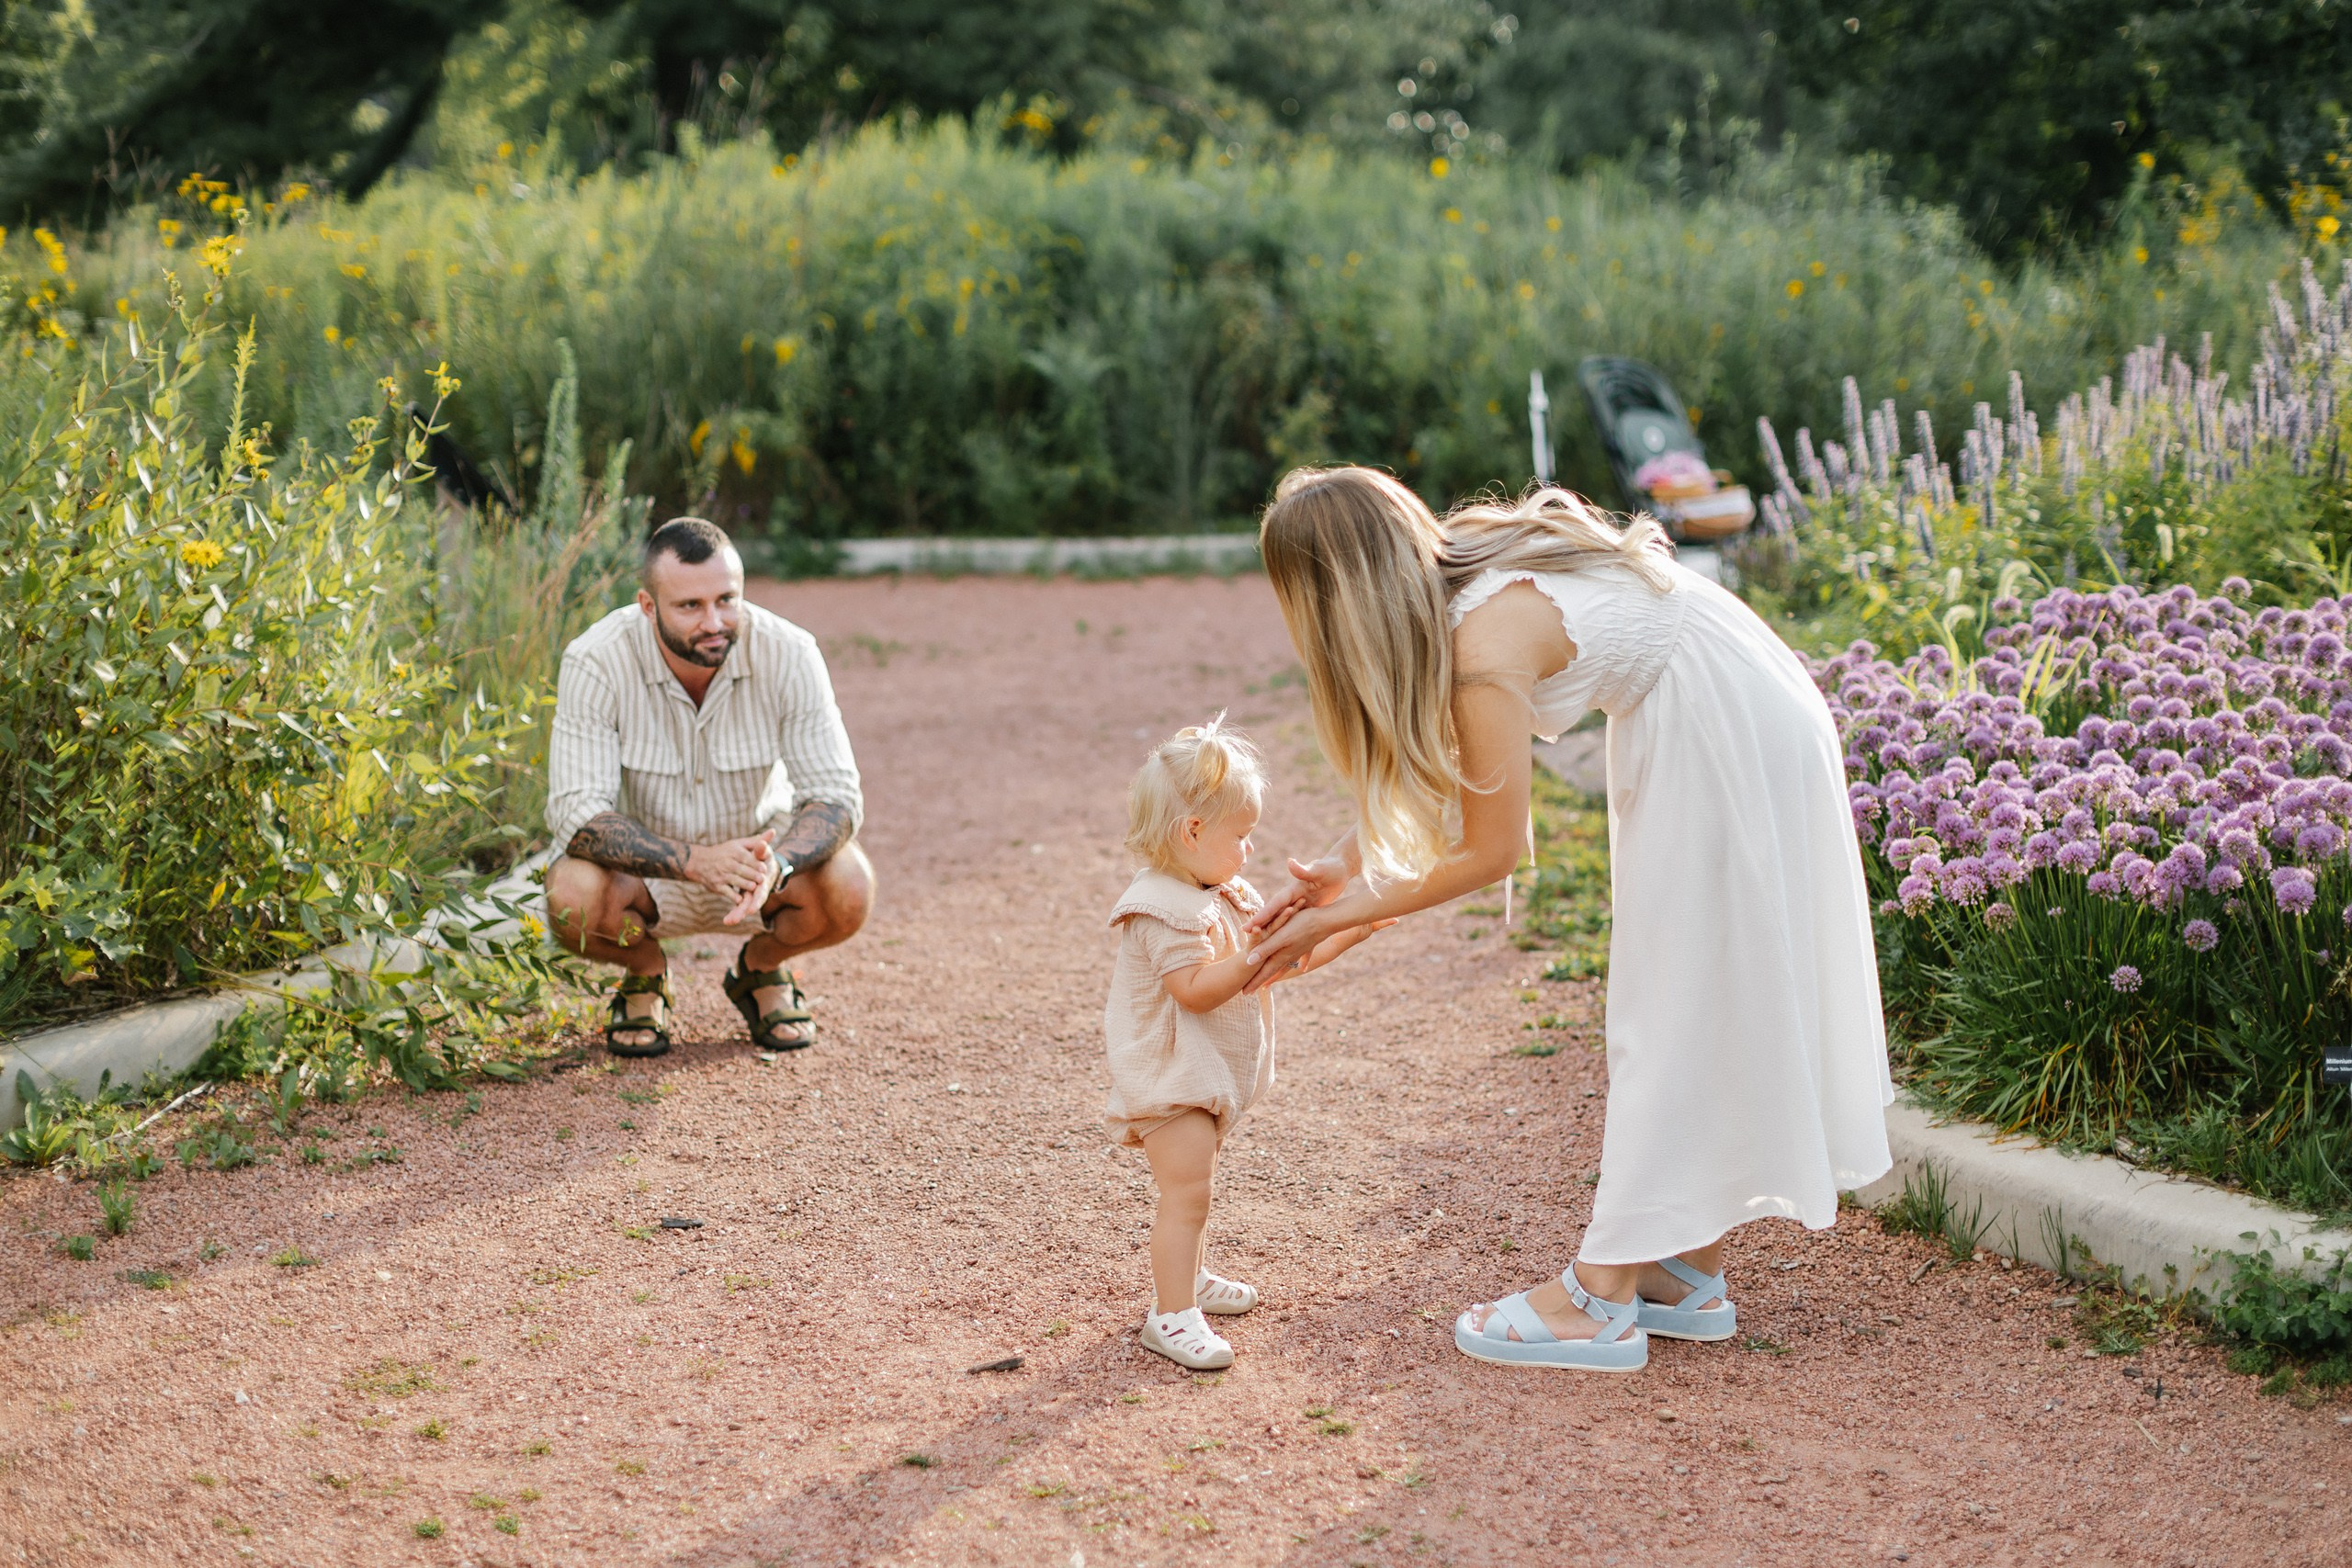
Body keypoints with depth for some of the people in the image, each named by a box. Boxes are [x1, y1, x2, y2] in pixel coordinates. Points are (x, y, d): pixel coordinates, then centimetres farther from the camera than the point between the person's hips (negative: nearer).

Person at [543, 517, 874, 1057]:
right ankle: (645, 977, 4)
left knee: (847, 888, -29)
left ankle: (761, 969, 7)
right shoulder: (595, 663, -24)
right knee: (573, 895, -33)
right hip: (649, 869, -1)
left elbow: (836, 794, -21)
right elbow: (576, 810, -28)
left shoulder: (789, 655, -21)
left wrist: (775, 865, -43)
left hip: (761, 847, 1)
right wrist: (696, 861, -44)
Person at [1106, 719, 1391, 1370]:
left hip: (1208, 1074, 11)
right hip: (1169, 1078, -11)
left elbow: (1287, 955, 13)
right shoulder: (1166, 909, -23)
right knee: (1186, 1191, -13)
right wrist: (1257, 956, -33)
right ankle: (1171, 1314, -10)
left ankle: (1190, 1277, 40)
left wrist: (1349, 931, 5)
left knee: (1194, 1185, 24)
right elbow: (1195, 989, -30)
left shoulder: (1228, 896, 10)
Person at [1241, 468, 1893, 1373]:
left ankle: (1602, 1299, 1)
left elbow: (1488, 854, -16)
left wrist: (1334, 921, -8)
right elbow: (1427, 771, 10)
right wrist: (1340, 867, 4)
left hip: (1731, 745, -9)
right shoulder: (1449, 579, -1)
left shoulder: (1486, 645, -27)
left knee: (1678, 1005, -5)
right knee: (1692, 1004, 12)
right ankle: (1690, 1273, 20)